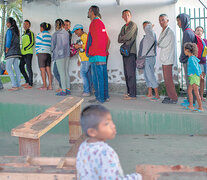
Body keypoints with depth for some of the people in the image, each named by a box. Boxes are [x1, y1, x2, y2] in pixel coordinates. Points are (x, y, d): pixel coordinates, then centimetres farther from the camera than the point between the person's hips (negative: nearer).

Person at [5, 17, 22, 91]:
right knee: (16, 67, 5)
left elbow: (8, 41, -14)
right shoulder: (16, 30, 16)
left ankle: (14, 85, -19)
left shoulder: (9, 30, -9)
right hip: (16, 51, 9)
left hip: (11, 51, -9)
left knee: (8, 67, -10)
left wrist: (6, 51, -7)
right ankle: (18, 85, 3)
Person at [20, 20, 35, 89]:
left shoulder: (30, 33, -3)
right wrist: (21, 50, 15)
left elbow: (32, 43, -12)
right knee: (21, 67, 10)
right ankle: (27, 81, 21)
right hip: (23, 53, 9)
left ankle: (30, 84, -5)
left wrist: (25, 49, -17)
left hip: (28, 53, -9)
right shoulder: (23, 34, 22)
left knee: (28, 67, -9)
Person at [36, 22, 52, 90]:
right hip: (49, 53, 6)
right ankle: (50, 86, 3)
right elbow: (51, 45, 13)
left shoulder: (40, 34, -5)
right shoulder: (50, 35, 13)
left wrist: (37, 53, 6)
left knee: (42, 70, -3)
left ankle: (44, 86, -4)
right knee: (48, 70, 5)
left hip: (42, 53, -6)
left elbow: (37, 44, -4)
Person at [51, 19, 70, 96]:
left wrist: (53, 50, 17)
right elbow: (67, 43, 8)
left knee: (62, 73, -3)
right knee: (66, 72, 11)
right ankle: (68, 89, 14)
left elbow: (53, 45, -2)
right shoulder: (66, 33, 4)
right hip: (67, 54, 6)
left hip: (59, 55, -5)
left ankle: (63, 91, -2)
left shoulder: (55, 34, -10)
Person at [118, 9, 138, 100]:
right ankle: (129, 92, 16)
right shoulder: (123, 27, 22)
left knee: (131, 73, -11)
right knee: (126, 73, 10)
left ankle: (132, 94, -9)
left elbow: (128, 36, -15)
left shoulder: (133, 25, -3)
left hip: (131, 52, -8)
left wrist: (122, 38, 4)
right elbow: (119, 40, 13)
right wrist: (125, 40, -5)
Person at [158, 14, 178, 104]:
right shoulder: (163, 32, 16)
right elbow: (160, 44, 18)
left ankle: (173, 98, 0)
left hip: (168, 59, -9)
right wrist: (160, 44, -1)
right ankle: (170, 96, 22)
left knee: (168, 79, -7)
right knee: (167, 79, 13)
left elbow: (162, 45, -15)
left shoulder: (170, 32, -14)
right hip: (165, 59, 10)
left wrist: (158, 44, 2)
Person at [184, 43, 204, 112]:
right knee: (189, 90, 13)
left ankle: (200, 108, -2)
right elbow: (198, 66, 18)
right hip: (192, 77, 10)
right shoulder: (193, 57, 12)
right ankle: (191, 106, 17)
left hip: (194, 77, -10)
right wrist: (200, 73, 17)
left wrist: (199, 75, -11)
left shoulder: (191, 59, -17)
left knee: (196, 92, -7)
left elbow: (195, 67, -21)